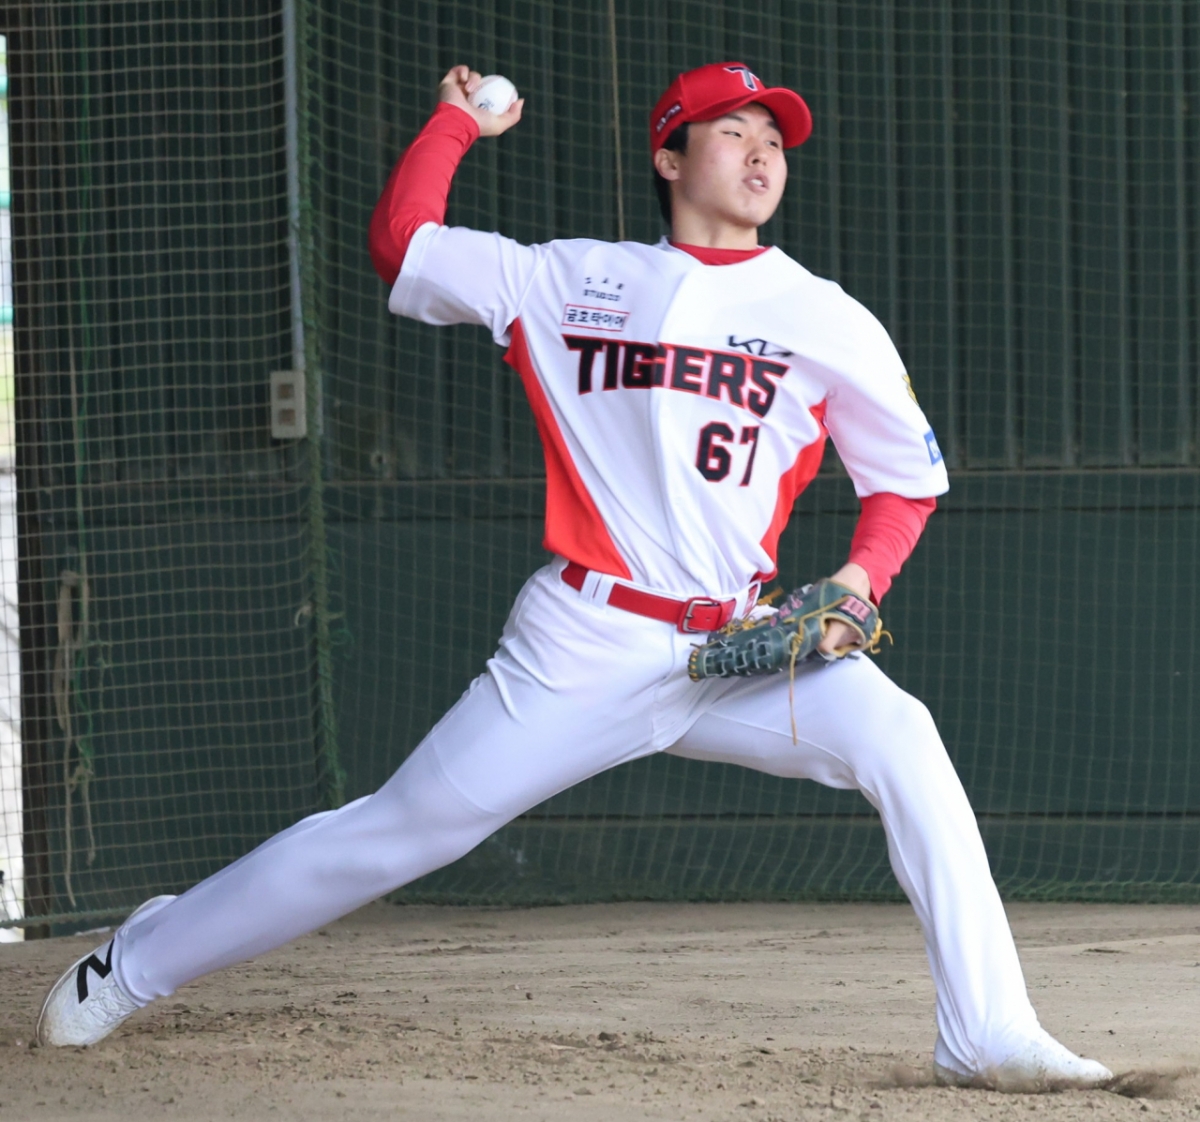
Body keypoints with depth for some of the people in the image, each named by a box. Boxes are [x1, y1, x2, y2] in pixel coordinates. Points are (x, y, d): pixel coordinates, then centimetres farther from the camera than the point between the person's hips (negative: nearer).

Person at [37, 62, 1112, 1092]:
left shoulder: (825, 320, 7)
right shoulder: (569, 280, 8)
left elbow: (907, 480, 11)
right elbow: (402, 241, 11)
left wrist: (860, 582, -6)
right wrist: (457, 122, 18)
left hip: (739, 655, 1)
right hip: (582, 650, -1)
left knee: (898, 736, -25)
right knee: (397, 831, 0)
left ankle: (986, 1034, -24)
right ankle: (139, 961, 18)